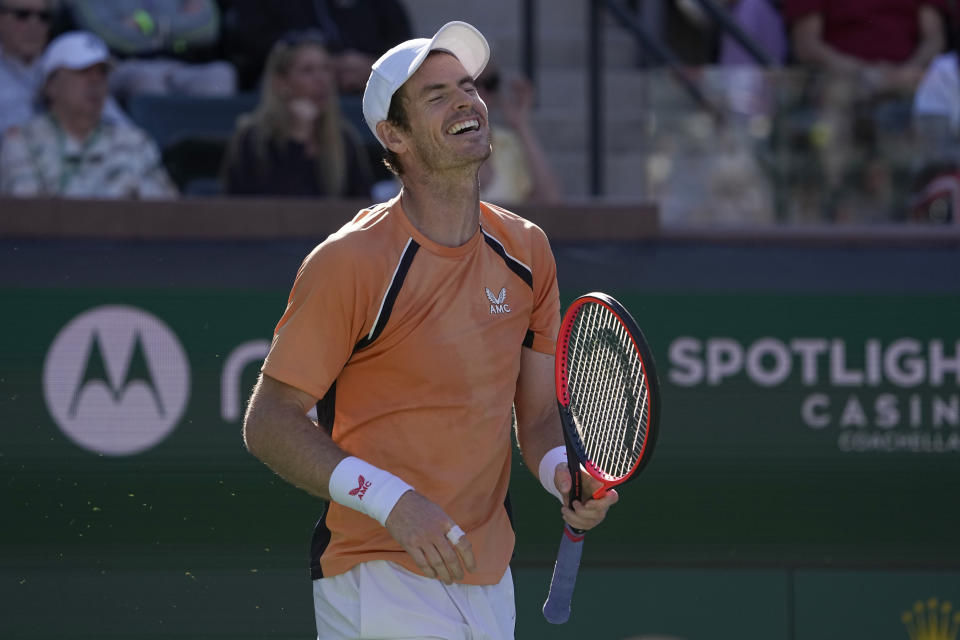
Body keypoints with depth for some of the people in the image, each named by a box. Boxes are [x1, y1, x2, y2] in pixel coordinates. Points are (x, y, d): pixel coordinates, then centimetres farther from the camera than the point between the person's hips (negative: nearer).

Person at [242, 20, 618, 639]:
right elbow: (270, 422, -12)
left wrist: (565, 474, -10)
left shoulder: (526, 252, 6)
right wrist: (392, 501, -23)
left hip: (490, 584, 6)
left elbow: (539, 413, 13)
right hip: (380, 582, -6)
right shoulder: (349, 263, -13)